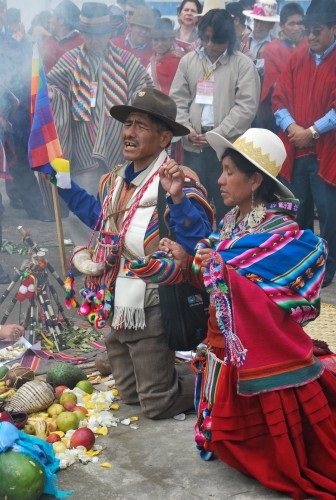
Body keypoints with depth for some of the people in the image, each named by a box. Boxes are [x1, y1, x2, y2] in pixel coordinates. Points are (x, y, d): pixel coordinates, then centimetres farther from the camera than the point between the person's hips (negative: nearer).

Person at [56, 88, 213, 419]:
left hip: (151, 312, -8)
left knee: (157, 405, 4)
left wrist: (178, 196, -44)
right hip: (117, 309, 8)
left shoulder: (178, 183, -21)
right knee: (130, 395, 21)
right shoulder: (115, 180, 4)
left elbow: (198, 244, -32)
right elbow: (101, 217, 24)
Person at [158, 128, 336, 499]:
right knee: (231, 433, 17)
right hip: (225, 347, 7)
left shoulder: (283, 235, -19)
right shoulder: (230, 223, 6)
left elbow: (283, 302, -26)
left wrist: (222, 271, -30)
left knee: (271, 439, 5)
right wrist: (187, 259, -5)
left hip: (266, 354, -7)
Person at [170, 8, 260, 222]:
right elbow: (177, 100, 8)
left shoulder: (243, 64, -2)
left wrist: (216, 135, -14)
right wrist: (188, 131, -7)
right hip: (194, 145, 3)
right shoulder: (188, 61, 10)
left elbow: (246, 106, -9)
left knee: (225, 205, 4)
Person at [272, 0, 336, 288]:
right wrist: (290, 127, -10)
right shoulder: (297, 58, 11)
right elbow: (279, 98, 7)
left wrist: (313, 131, -15)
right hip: (295, 150, 4)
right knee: (297, 211, 11)